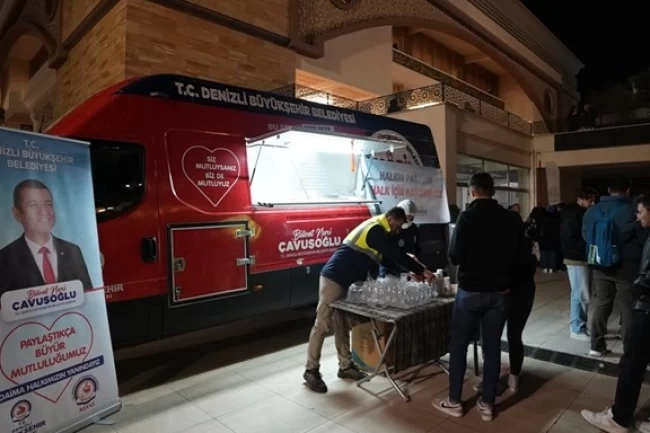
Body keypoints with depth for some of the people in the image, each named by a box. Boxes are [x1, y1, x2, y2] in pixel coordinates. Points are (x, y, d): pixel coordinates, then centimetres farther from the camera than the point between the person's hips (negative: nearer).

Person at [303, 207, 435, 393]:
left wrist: (410, 273, 16)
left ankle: (345, 366, 24)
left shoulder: (375, 229, 18)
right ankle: (311, 370, 4)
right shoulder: (376, 230, -13)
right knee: (323, 325, -4)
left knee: (342, 325, 14)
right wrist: (422, 271, -7)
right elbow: (397, 255, -16)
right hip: (334, 279, -11)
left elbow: (389, 259, 21)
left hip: (345, 281, 11)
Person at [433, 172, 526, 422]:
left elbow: (455, 257, -15)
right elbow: (520, 257, 3)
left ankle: (454, 402, 19)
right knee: (492, 347, 13)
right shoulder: (512, 219, -2)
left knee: (459, 345, 9)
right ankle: (487, 404, 22)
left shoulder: (467, 217, -15)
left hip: (471, 291, -4)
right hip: (500, 292, 4)